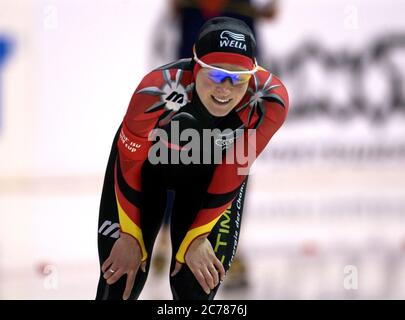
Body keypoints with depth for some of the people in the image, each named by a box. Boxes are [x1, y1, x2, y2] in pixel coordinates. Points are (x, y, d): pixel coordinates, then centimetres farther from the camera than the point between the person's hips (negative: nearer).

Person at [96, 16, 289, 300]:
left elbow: (231, 173, -18)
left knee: (198, 284, -5)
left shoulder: (270, 102, -34)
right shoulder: (158, 91, -40)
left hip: (210, 172, 1)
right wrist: (130, 235, -12)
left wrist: (196, 238, -13)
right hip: (149, 161, -1)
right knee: (120, 279, -3)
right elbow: (129, 165, -21)